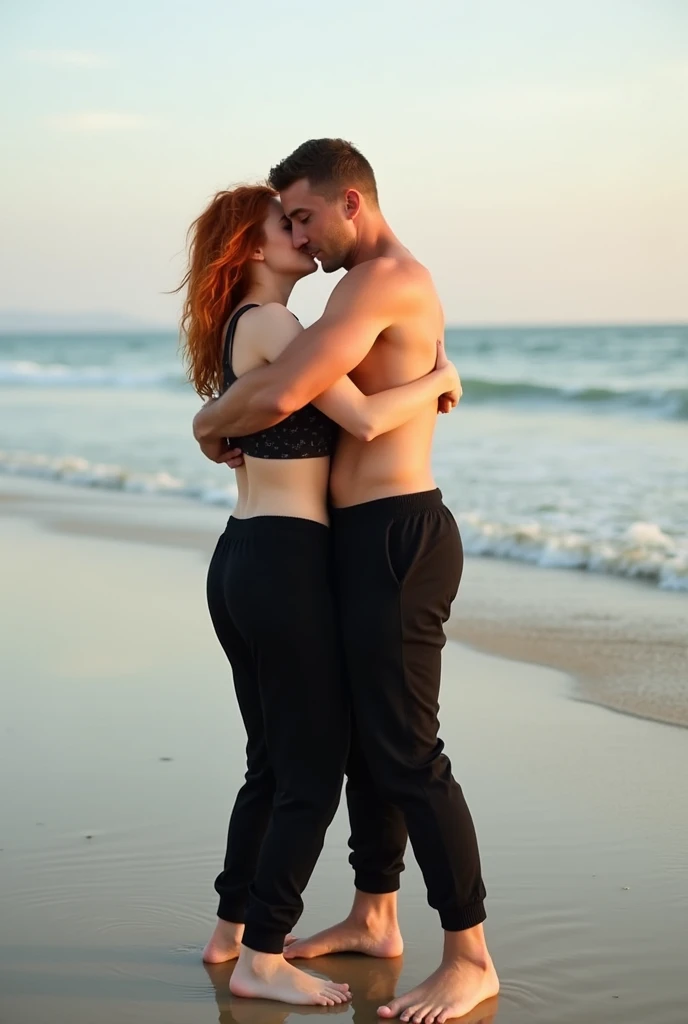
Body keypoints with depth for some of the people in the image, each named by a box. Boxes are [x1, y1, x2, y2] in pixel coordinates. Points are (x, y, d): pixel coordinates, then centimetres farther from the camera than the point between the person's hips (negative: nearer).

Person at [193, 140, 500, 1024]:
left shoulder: (379, 278, -16)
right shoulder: (404, 284, 18)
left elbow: (279, 395, -26)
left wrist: (209, 422, -6)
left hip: (396, 539, -11)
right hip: (374, 537, 11)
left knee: (407, 753, -6)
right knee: (365, 735, 18)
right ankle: (372, 918, 31)